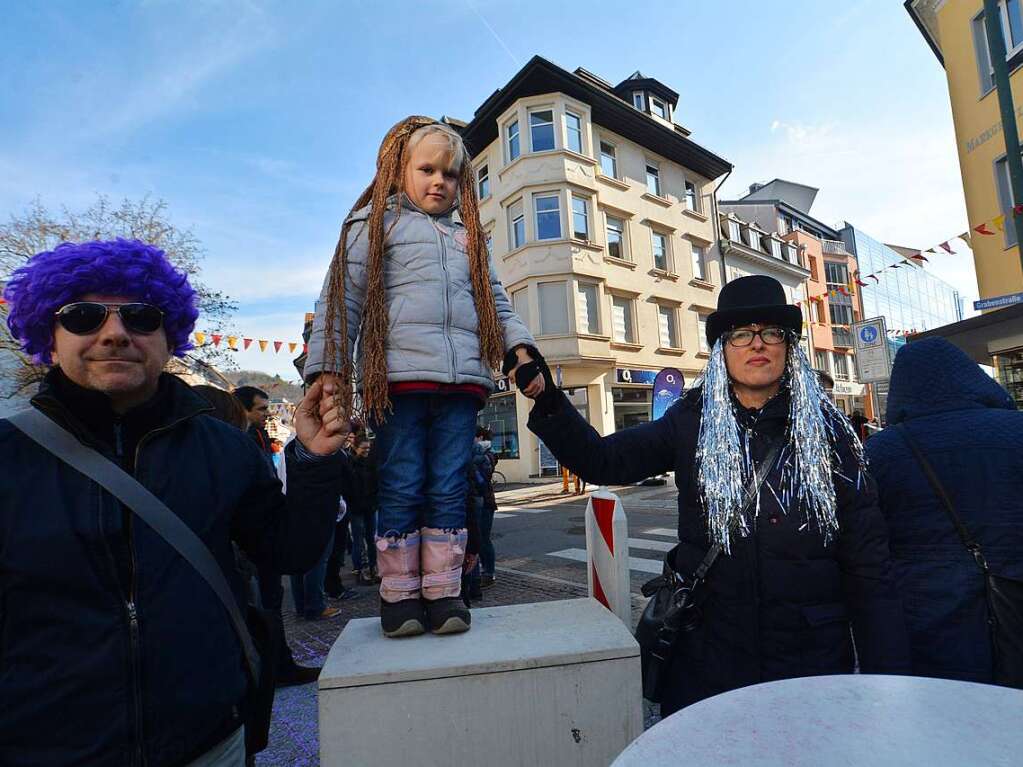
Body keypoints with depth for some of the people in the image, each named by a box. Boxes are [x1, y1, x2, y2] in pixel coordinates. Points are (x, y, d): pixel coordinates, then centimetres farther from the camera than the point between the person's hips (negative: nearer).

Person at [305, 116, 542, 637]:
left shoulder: (467, 237, 25)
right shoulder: (375, 224, 12)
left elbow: (496, 301, 24)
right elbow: (341, 302, 5)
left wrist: (519, 349, 7)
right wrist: (326, 371, -4)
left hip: (460, 381, 4)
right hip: (397, 378, -3)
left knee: (449, 492, 4)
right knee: (401, 491, 0)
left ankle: (443, 594, 15)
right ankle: (399, 596, 15)